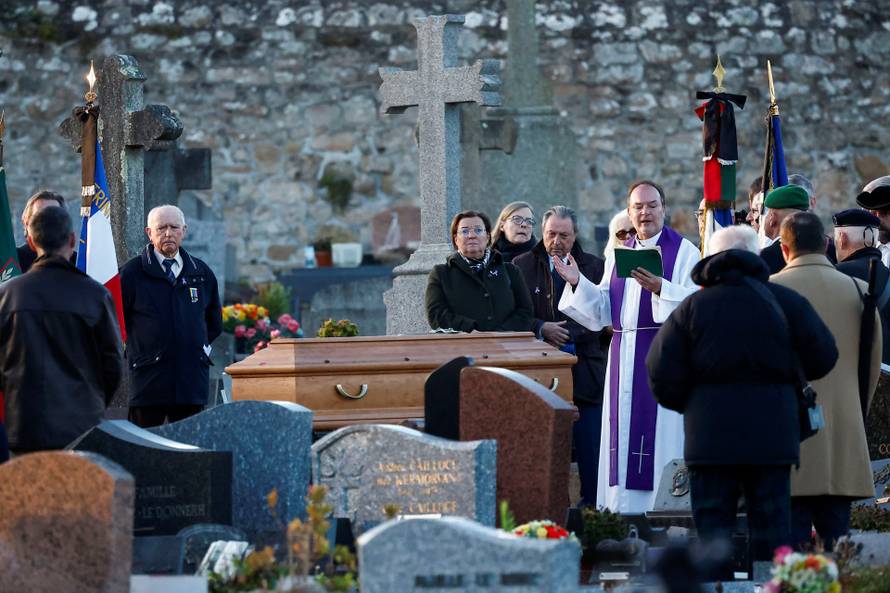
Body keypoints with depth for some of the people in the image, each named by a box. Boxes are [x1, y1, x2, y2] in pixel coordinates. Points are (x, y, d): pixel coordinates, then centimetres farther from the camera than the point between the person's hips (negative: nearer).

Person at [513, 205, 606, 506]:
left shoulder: (594, 267, 8)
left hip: (584, 367, 0)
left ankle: (592, 502, 4)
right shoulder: (521, 266, 7)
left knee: (589, 445, -2)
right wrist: (542, 328, -14)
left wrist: (567, 333, -13)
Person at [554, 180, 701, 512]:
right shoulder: (618, 256, 16)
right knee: (623, 434, 4)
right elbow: (602, 311, 11)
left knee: (660, 434, -6)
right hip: (624, 357, 6)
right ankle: (623, 507, 7)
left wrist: (659, 288, -27)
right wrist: (577, 283, -2)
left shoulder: (684, 252, -2)